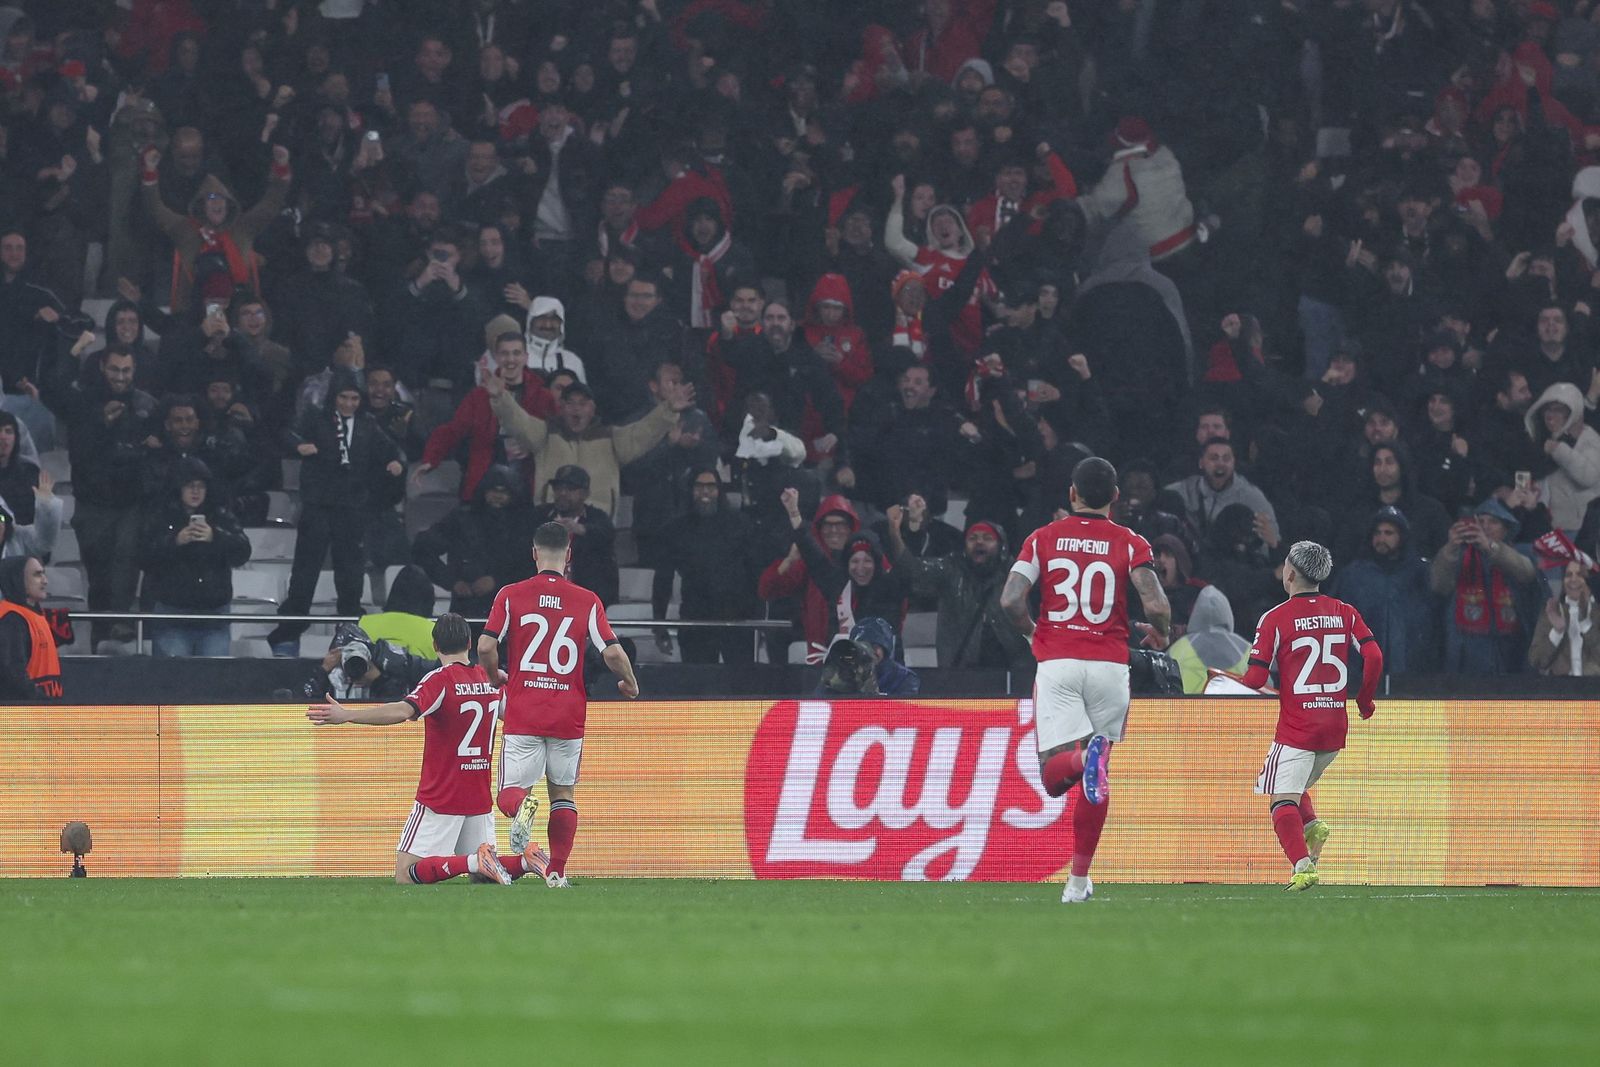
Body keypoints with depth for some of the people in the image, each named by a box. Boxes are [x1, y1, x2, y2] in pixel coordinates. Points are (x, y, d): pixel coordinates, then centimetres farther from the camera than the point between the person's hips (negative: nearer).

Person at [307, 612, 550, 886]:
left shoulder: (440, 680, -13)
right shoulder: (492, 679, 7)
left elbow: (402, 711, -31)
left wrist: (346, 715, -37)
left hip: (440, 799, -6)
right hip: (480, 799, 6)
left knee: (406, 874, -7)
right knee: (481, 877, 17)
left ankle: (476, 861, -25)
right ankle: (526, 860, -11)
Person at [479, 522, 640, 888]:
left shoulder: (511, 596, -1)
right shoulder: (587, 601, 1)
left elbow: (486, 646, -9)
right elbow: (612, 652, -5)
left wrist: (495, 676, 12)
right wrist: (630, 684, 15)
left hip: (523, 717, -1)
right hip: (569, 717, 1)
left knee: (509, 793, 4)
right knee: (563, 793, 16)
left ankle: (522, 805, -32)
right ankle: (557, 872, 9)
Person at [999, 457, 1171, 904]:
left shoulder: (1043, 538, 6)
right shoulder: (1130, 544, 3)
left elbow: (1010, 599, -5)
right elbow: (1156, 605, -10)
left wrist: (1031, 631, 16)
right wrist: (1160, 633, 14)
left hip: (1056, 663, -1)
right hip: (1108, 664, 1)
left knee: (1053, 777, -4)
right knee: (1095, 783, 12)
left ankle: (1085, 755, -39)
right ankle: (1078, 881, 10)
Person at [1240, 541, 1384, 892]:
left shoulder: (1276, 618, -5)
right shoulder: (1345, 613, 8)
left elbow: (1255, 678, -9)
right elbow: (1373, 656, -3)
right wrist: (1365, 701, 11)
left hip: (1297, 726, -6)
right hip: (1336, 725, 6)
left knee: (1283, 798, -7)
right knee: (1296, 785, 25)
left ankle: (1303, 864, -27)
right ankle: (1312, 825, -3)